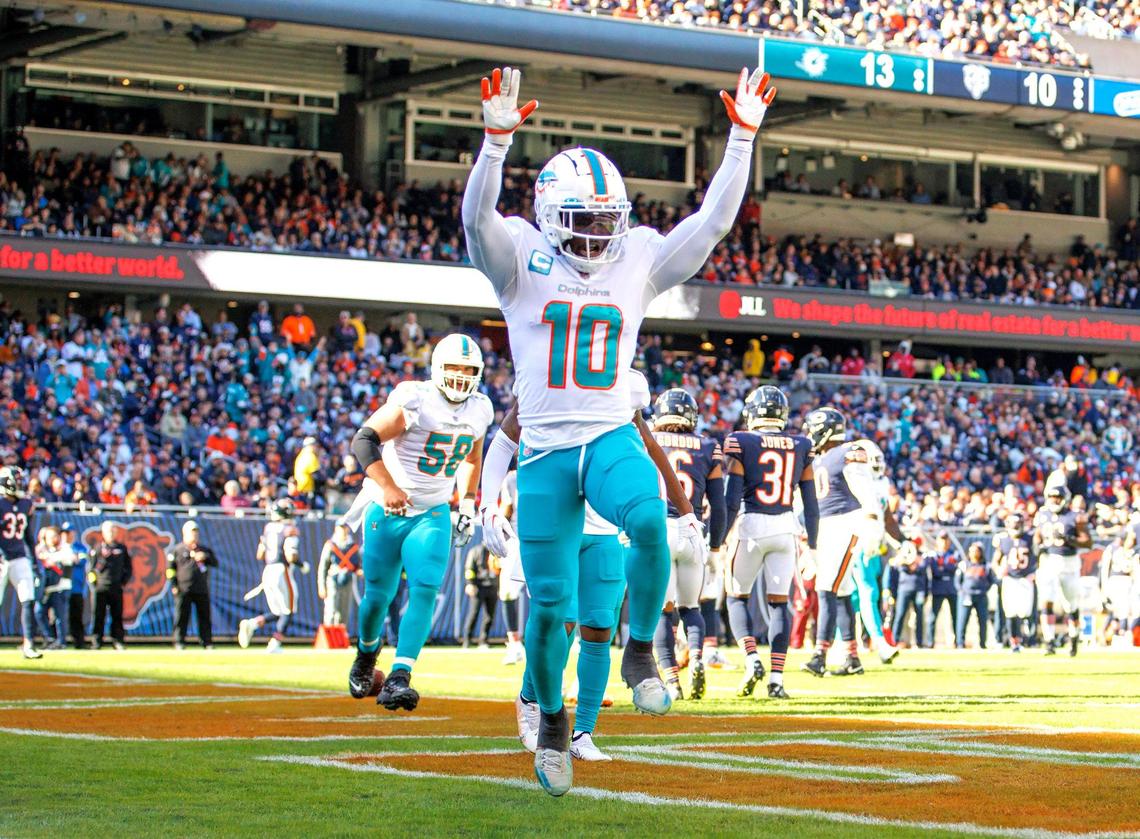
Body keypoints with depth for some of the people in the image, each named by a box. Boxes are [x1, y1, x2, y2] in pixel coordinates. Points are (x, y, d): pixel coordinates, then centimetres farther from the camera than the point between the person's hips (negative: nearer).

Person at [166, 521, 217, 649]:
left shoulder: (204, 549, 16)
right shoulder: (176, 550, 5)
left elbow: (215, 563, 11)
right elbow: (170, 568, 2)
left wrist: (205, 557, -9)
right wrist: (174, 585, -7)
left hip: (202, 590, 3)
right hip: (183, 589, -3)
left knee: (205, 616, 3)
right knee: (181, 617, -4)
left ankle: (207, 642, 7)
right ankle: (179, 642, 0)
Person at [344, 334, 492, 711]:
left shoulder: (479, 410, 2)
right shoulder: (415, 399, -18)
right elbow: (364, 439, -23)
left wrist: (468, 504, 15)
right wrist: (387, 486, -32)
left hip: (433, 514, 4)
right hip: (388, 509, -4)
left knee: (424, 590, -16)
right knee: (378, 593, 4)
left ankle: (398, 679, -20)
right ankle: (366, 655, 36)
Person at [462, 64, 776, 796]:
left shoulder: (638, 263, 6)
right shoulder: (523, 262, -1)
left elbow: (714, 221, 1)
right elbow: (479, 218, -19)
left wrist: (742, 138, -7)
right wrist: (498, 138, -34)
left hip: (612, 439, 1)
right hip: (545, 450, -1)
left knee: (649, 521, -32)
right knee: (550, 602, 2)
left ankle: (641, 652, -10)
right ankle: (552, 721, 27)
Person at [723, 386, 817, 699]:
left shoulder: (741, 443, -4)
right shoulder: (800, 447, 7)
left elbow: (731, 500, -8)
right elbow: (811, 504, 9)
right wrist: (812, 545, 17)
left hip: (751, 525, -3)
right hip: (786, 527, 3)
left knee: (737, 597, 12)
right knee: (778, 602, 7)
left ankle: (752, 659, -7)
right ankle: (777, 678, 0)